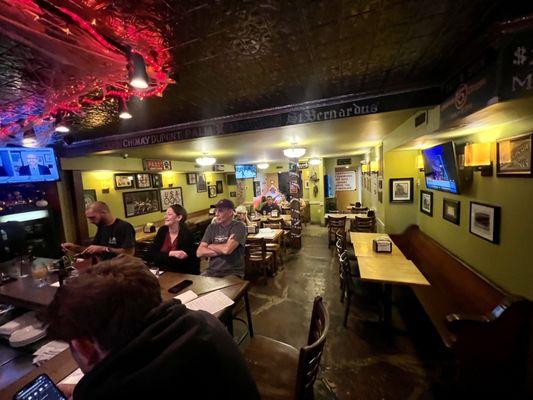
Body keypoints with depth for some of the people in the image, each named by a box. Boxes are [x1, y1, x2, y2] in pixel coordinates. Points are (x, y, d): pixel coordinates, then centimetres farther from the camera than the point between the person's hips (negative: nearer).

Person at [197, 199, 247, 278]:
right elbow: (199, 252, -2)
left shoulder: (238, 226, -9)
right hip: (212, 271, 4)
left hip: (233, 273, -4)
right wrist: (222, 250, -13)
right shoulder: (212, 227, 6)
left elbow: (227, 249, -22)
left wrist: (210, 246, -4)